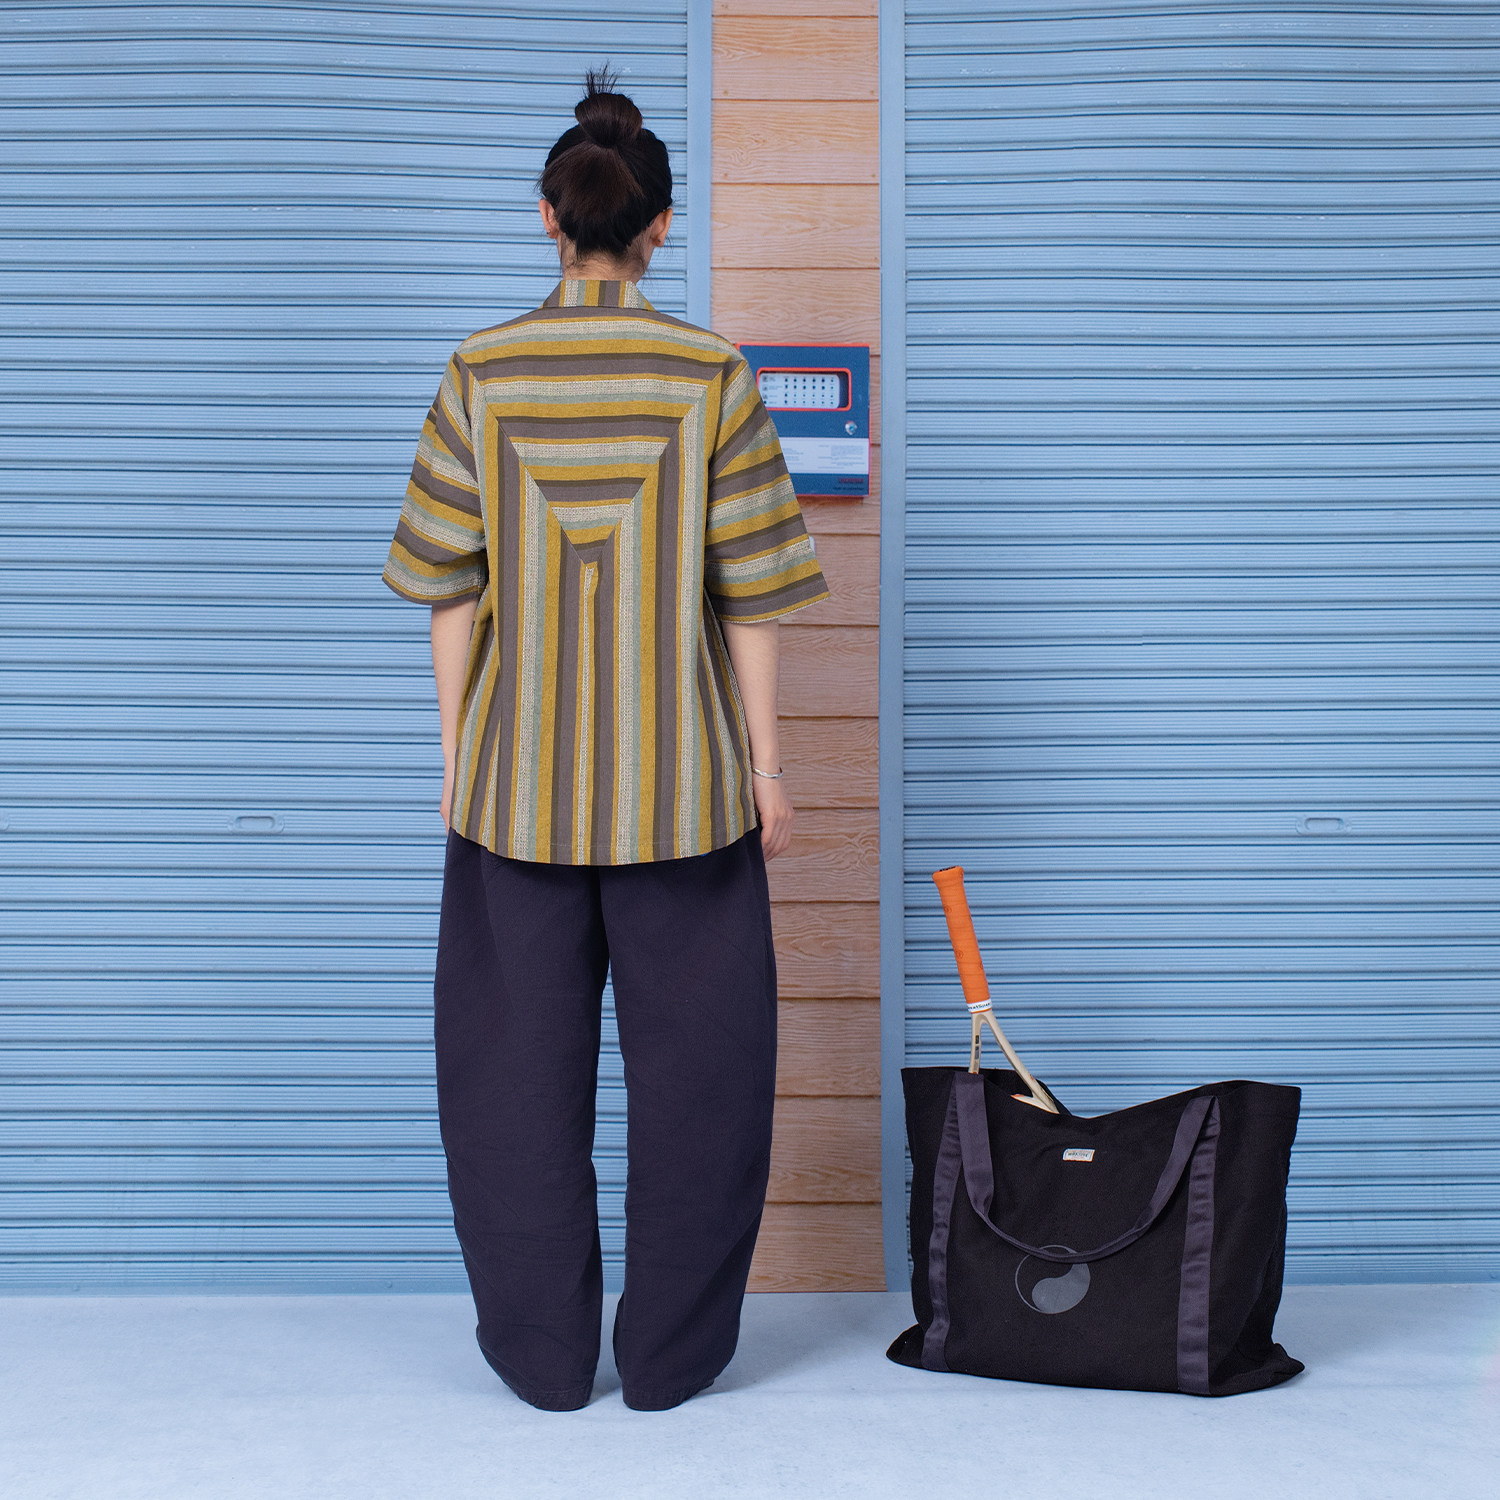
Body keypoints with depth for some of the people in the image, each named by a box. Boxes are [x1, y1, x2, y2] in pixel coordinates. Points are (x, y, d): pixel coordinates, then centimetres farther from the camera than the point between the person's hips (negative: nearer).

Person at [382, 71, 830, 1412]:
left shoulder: (482, 375, -2)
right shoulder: (712, 377, -5)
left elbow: (451, 588, -1)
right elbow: (750, 595, -5)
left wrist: (457, 761, 8)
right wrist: (766, 767, 3)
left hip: (518, 776, 1)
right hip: (680, 781, -1)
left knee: (520, 1061, 13)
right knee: (692, 1061, 11)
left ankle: (545, 1354, 21)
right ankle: (671, 1355, 19)